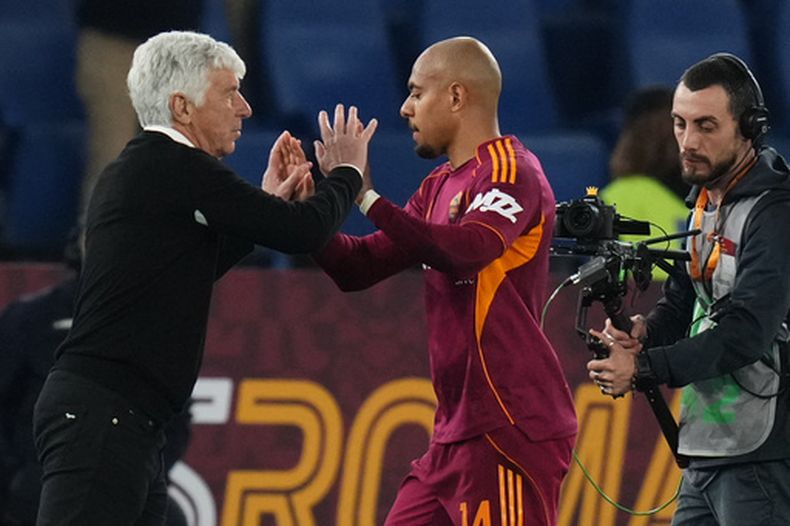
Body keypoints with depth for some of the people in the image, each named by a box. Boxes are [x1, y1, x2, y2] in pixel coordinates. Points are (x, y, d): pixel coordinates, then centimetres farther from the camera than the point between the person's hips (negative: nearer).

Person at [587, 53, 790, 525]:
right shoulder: (705, 201, 16)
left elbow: (747, 333, -22)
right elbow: (683, 300, 18)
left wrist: (643, 369, -25)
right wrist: (642, 333, -6)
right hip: (707, 451, 9)